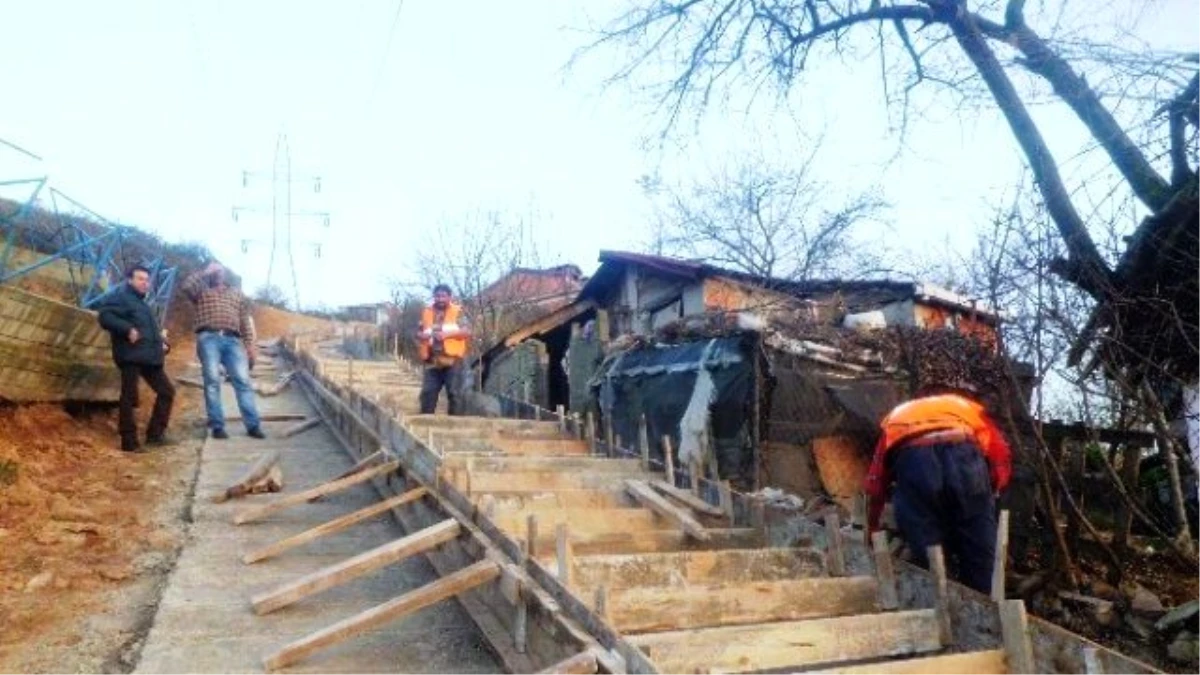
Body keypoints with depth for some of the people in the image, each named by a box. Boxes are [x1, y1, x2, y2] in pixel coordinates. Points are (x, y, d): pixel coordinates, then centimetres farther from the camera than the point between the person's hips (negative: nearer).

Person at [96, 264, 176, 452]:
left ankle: (155, 434, 16)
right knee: (129, 398, -6)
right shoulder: (120, 296, -1)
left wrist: (162, 342, 16)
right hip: (130, 355, -9)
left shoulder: (142, 303, 27)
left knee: (166, 390, 11)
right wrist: (128, 329, -26)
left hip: (149, 356, 9)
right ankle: (129, 442, -2)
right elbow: (105, 316, -17)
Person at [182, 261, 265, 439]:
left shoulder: (237, 293, 27)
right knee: (212, 381, -10)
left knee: (243, 381, -8)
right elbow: (187, 286, -3)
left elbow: (245, 322, 19)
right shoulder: (202, 291, 22)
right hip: (209, 339, -1)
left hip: (232, 340, 2)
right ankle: (217, 426, -10)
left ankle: (253, 425, -11)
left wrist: (250, 346, 9)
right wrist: (205, 272, 9)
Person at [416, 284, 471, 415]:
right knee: (427, 392, 5)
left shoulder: (458, 312, 3)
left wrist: (447, 334, -18)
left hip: (452, 360, -4)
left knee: (454, 393, -3)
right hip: (432, 361, 4)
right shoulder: (427, 312, 14)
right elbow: (420, 332, 21)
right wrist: (421, 336, -4)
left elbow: (467, 331, -8)